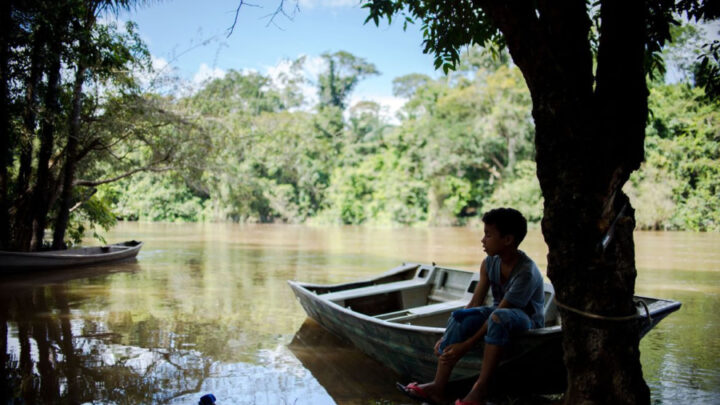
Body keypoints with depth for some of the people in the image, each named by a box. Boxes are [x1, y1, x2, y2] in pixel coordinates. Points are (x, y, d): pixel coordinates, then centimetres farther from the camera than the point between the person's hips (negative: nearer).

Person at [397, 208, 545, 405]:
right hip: (499, 315, 6)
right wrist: (448, 337, -17)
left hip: (528, 321, -6)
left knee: (499, 316, -39)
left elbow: (499, 312, -29)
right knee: (460, 316, -23)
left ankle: (481, 387, -34)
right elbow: (475, 304, -8)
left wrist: (466, 346, -31)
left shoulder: (526, 272, -27)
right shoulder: (490, 263, -5)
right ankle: (438, 386, -27)